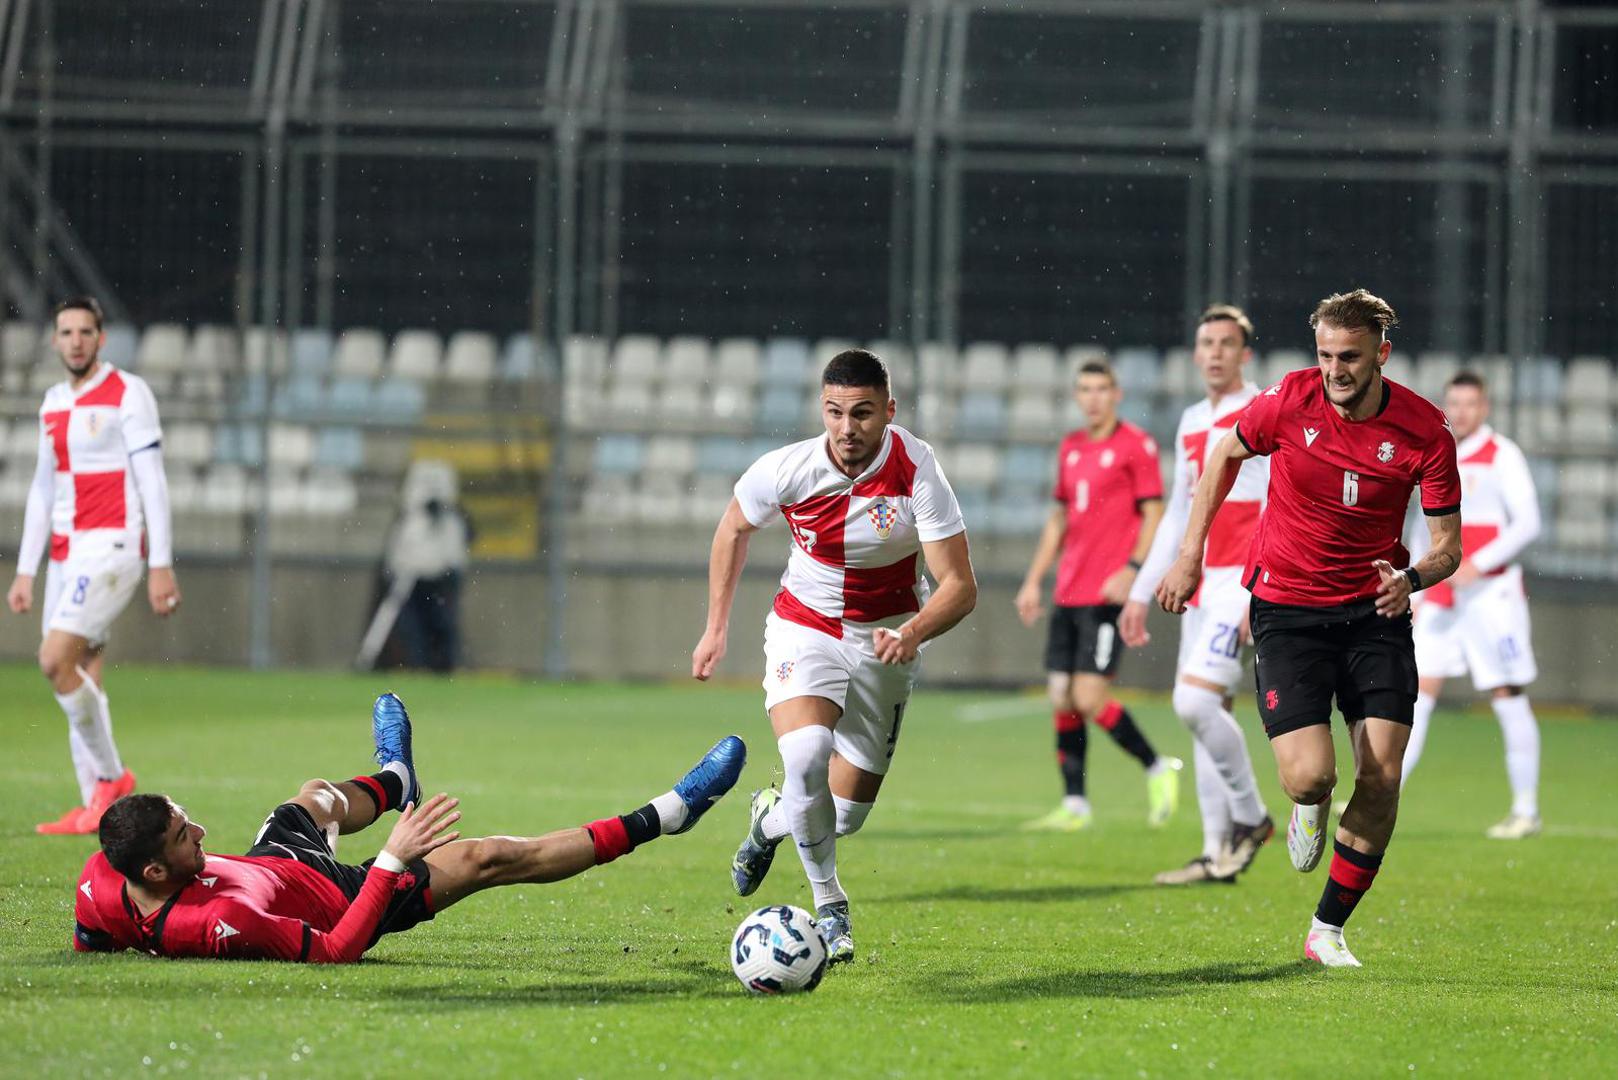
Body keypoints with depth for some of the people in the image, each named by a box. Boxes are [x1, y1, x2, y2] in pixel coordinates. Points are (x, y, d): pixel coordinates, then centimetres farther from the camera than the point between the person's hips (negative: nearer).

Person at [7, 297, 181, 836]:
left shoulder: (127, 393, -6)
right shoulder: (53, 403, 16)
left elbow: (152, 482, -10)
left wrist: (161, 565, -15)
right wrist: (25, 571, 18)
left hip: (111, 546, -7)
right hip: (66, 555, 8)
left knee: (55, 659, -19)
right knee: (82, 678, 4)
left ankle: (111, 776, -6)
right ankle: (97, 806, 6)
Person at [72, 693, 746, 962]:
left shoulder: (101, 881, -30)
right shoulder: (212, 925, -47)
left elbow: (85, 943, -5)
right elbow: (334, 951, -39)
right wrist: (393, 860, -39)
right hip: (344, 902, -7)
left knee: (320, 798, 31)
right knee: (489, 858, 1)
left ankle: (394, 780, 70)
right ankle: (664, 815, 16)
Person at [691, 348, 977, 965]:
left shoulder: (918, 474, -25)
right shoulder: (785, 470, -19)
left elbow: (959, 585, -23)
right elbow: (734, 528, 4)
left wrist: (912, 634, -43)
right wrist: (717, 626, 5)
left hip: (886, 639, 0)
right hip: (804, 628, 0)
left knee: (846, 815, 5)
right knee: (805, 756, -29)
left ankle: (771, 819, 41)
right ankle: (829, 906, -9)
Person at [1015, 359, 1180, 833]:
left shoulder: (1136, 445, -4)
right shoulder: (1070, 449, 16)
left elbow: (1154, 514, -7)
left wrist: (1131, 569, -19)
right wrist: (1034, 581, 19)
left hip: (1107, 593, -7)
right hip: (1068, 593, 7)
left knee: (1090, 699, -13)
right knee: (1061, 700, 4)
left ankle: (1158, 769, 6)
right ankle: (1074, 806, 9)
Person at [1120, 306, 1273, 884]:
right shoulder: (1192, 423, 18)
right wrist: (1140, 593, 23)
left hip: (1242, 580, -8)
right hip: (1201, 585, 8)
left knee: (1195, 698, -19)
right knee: (1204, 711, 5)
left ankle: (1249, 817, -2)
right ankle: (1218, 853, 8)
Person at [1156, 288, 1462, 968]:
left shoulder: (1425, 431, -10)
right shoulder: (1289, 402, -11)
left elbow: (1448, 545, -3)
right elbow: (1226, 454, 10)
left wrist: (1413, 578, -25)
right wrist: (1190, 554, 7)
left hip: (1375, 613, 1)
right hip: (1287, 610, -1)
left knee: (1382, 781, -10)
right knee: (1309, 776, -18)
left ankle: (1328, 930, 8)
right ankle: (1310, 809, 23)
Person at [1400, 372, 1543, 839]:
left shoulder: (1501, 456, -5)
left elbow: (1527, 523, -12)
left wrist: (1477, 565, -20)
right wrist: (1417, 591, 17)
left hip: (1491, 593, -6)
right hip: (1441, 599, 6)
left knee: (1508, 696, -3)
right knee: (1417, 691, -2)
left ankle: (1526, 810, 4)